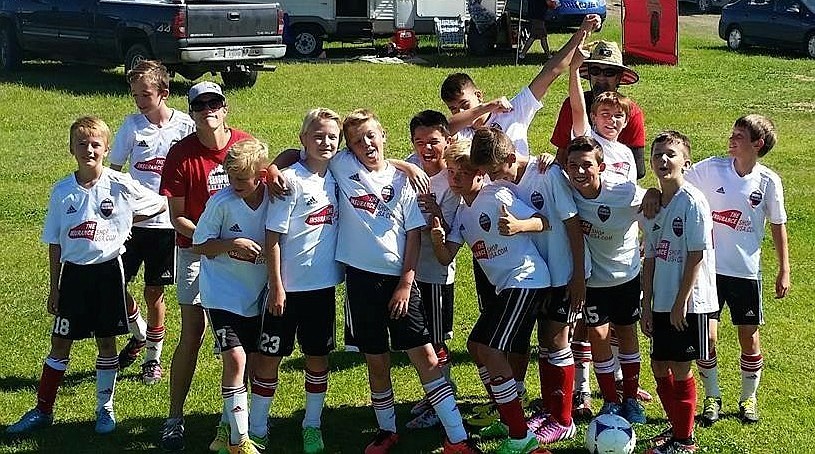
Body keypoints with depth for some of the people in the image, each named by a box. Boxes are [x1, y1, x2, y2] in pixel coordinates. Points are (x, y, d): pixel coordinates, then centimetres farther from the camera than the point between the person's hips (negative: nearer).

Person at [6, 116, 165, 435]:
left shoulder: (120, 185, -7)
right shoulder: (62, 191, -1)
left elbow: (160, 204, 5)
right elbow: (55, 244, 5)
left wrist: (125, 221, 0)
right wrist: (53, 288, 6)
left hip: (108, 270, -1)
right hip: (73, 272, 1)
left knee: (106, 341, 8)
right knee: (60, 343, 6)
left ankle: (105, 408, 21)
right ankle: (43, 409, 15)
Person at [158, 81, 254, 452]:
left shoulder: (246, 145, -4)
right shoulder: (181, 154, -11)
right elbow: (177, 217, -10)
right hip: (195, 251, -2)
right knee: (192, 334, -2)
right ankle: (175, 418, 8)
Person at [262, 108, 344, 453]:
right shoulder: (290, 180, -13)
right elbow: (273, 237, -13)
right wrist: (276, 286, -14)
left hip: (323, 284, 5)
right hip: (288, 286, -5)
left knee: (318, 356, 13)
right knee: (271, 357, 5)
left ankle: (312, 426, 27)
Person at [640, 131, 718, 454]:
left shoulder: (693, 202, -14)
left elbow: (696, 256, -15)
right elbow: (651, 259, 10)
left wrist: (681, 302, -15)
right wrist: (647, 305, 8)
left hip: (689, 302, -7)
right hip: (662, 302, 7)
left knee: (679, 368, 1)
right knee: (659, 366, 12)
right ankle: (677, 427, 30)